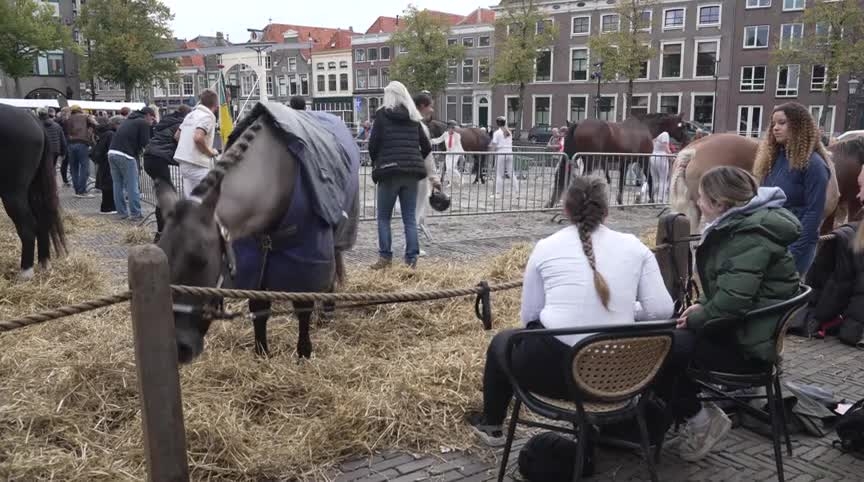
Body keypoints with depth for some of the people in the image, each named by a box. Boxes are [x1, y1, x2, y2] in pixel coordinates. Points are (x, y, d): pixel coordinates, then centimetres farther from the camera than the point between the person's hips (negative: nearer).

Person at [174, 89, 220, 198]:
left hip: (184, 162, 9)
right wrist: (210, 152, -12)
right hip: (197, 164, -9)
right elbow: (198, 137, -25)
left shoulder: (191, 114, 17)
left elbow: (177, 136, 24)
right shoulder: (208, 116, -10)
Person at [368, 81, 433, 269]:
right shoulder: (414, 118, 10)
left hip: (389, 170, -4)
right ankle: (411, 258, 3)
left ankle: (385, 257, 4)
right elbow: (426, 146, 11)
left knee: (384, 217, 7)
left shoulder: (382, 114, -1)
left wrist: (376, 163, 13)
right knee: (410, 218, 6)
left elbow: (373, 143, -4)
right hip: (412, 171, 4)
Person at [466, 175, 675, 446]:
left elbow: (528, 317, 6)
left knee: (502, 342, 31)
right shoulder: (634, 246, 4)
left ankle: (490, 425, 48)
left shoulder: (546, 246, 1)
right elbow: (662, 310, -1)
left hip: (554, 367, -2)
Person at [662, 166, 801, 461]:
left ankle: (698, 418, 2)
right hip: (736, 328, 10)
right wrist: (702, 306, 4)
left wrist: (696, 320, -15)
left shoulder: (751, 237, -22)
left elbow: (733, 301, -30)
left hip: (747, 343, -10)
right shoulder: (738, 226, 10)